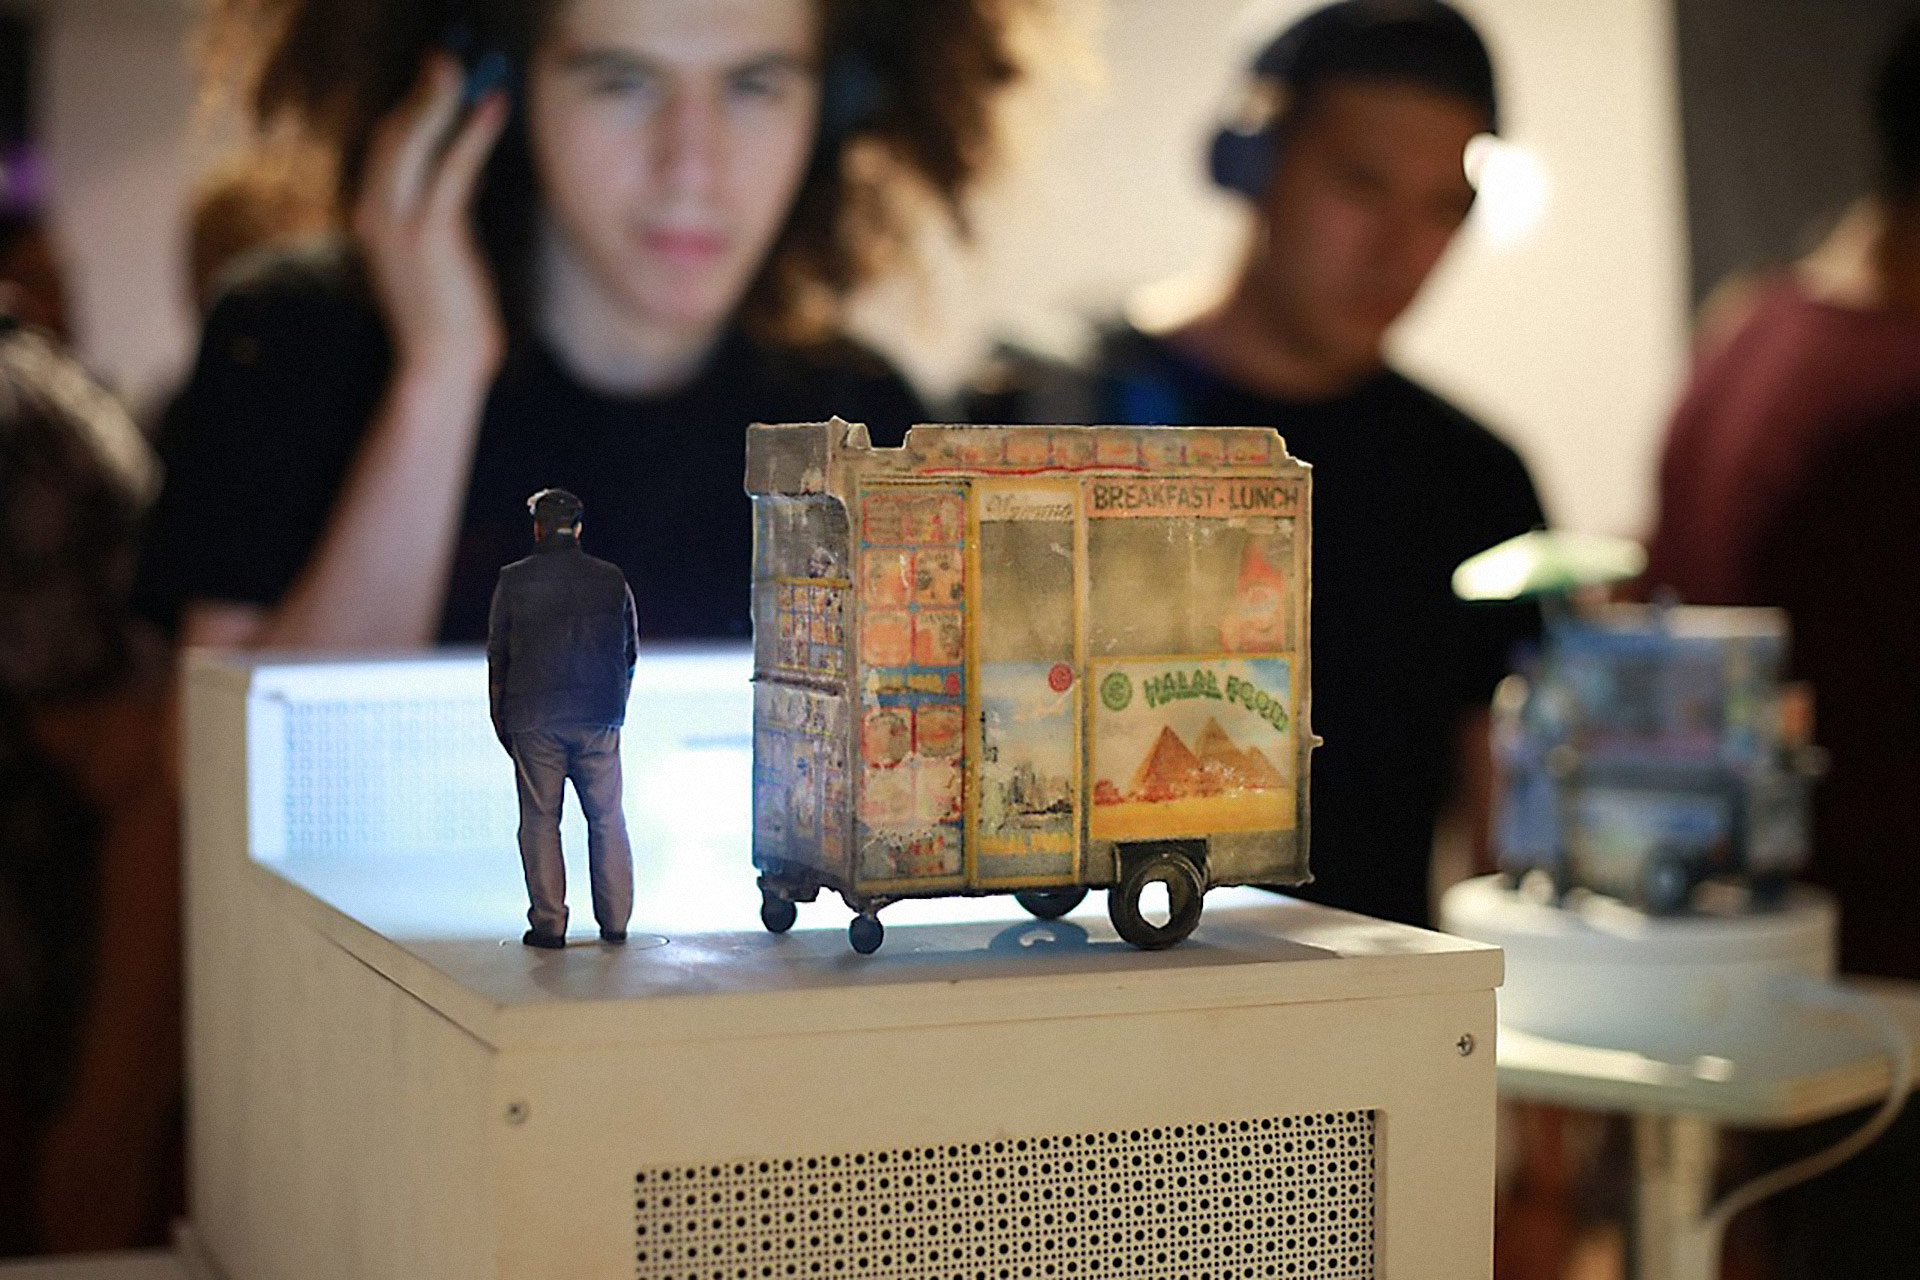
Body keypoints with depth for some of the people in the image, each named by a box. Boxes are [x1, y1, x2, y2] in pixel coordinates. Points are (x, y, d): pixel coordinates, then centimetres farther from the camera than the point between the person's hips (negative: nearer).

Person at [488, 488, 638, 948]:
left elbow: (497, 655, 0)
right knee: (607, 819, 8)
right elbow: (630, 650, 10)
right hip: (599, 720, 2)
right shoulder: (611, 579, 4)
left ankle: (548, 924, 3)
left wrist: (499, 717, 8)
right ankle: (615, 921, 10)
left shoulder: (514, 580, -2)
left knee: (541, 821, 4)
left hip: (534, 720, -2)